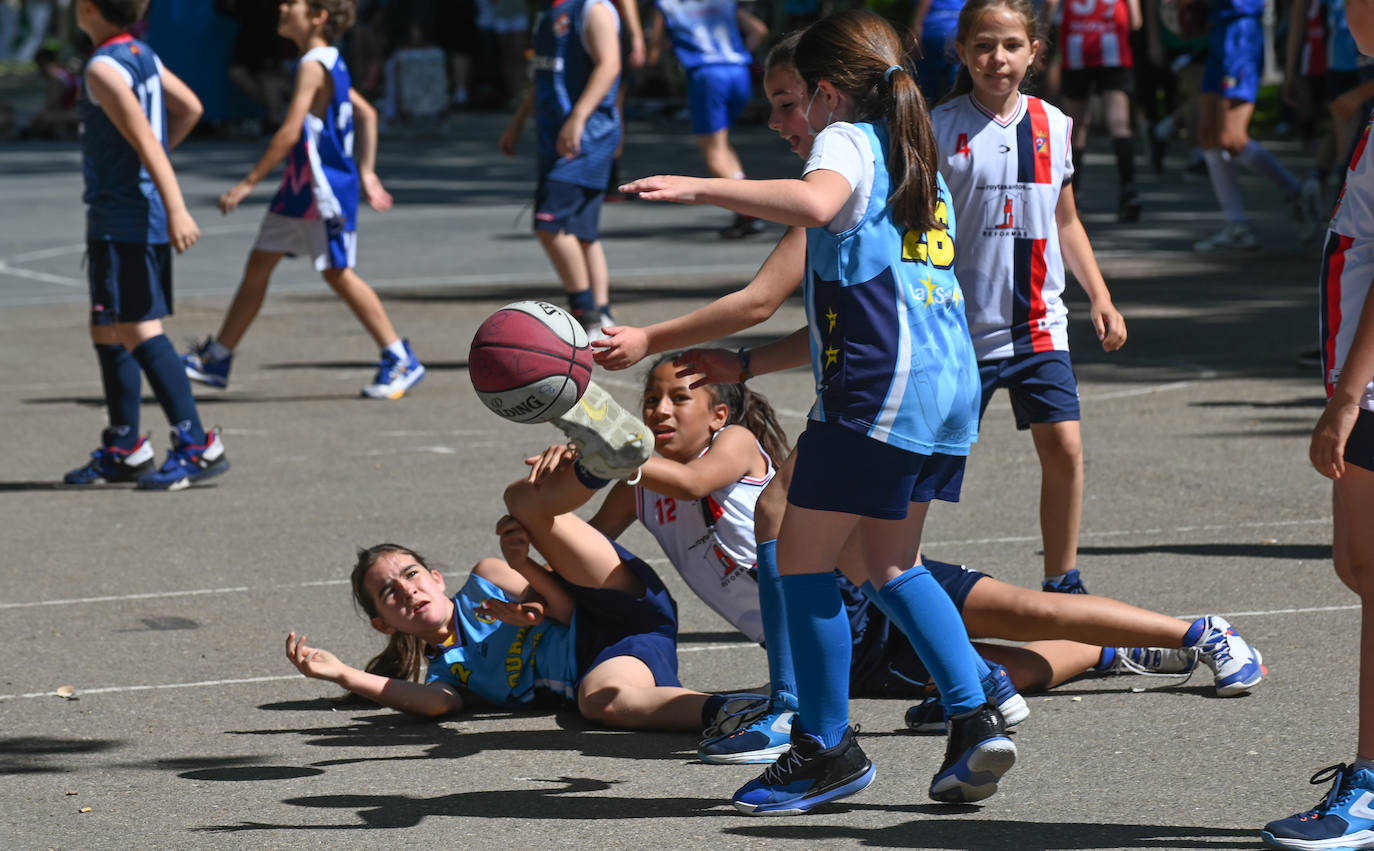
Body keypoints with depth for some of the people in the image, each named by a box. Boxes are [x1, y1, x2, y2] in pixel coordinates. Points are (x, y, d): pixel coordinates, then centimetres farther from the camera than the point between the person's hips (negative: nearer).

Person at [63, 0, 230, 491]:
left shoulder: (105, 69, -16)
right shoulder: (141, 55, 11)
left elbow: (146, 140, -24)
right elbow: (190, 108, 19)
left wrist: (176, 210, -29)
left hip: (122, 222, -10)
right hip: (136, 217, 10)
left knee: (138, 330, -12)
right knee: (107, 331, 16)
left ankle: (197, 446, -15)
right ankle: (124, 449, 22)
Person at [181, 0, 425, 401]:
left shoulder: (312, 66, -18)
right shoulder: (330, 64, 11)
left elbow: (289, 134, -23)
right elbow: (367, 114, 19)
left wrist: (248, 183, -19)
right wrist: (365, 172, 20)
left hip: (325, 190, -10)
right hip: (301, 188, 10)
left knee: (338, 273, -3)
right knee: (258, 264, 10)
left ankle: (401, 362, 5)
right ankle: (217, 358, 16)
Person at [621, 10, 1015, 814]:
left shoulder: (847, 140, -2)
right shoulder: (920, 163, 25)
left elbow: (815, 201, -30)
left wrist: (701, 188, -29)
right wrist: (746, 365, 30)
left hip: (881, 388, -9)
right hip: (953, 380, 9)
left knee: (804, 559, 2)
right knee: (895, 566, 20)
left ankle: (828, 748, 7)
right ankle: (977, 720, 9)